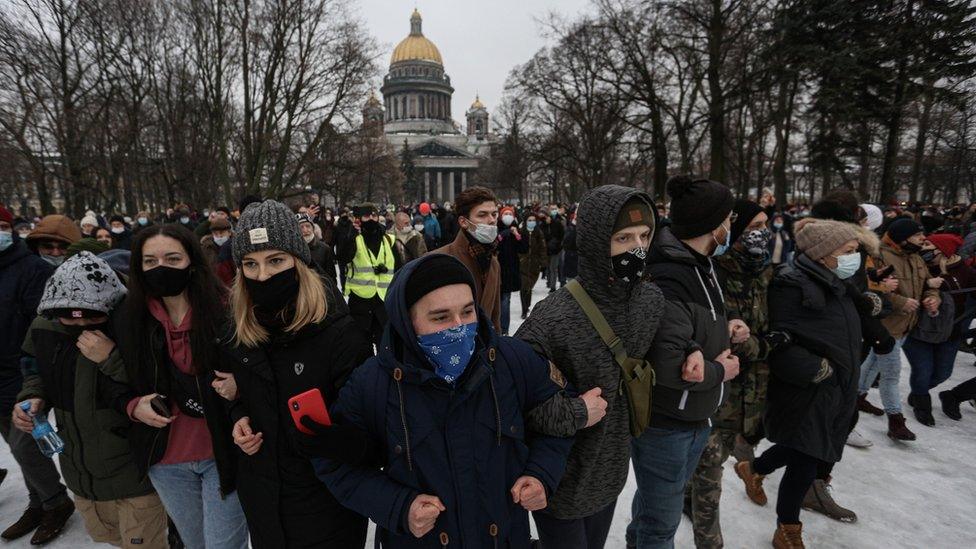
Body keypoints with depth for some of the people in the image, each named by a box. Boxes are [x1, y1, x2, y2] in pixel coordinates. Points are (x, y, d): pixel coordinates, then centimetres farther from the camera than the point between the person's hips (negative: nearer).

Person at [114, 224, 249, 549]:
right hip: (165, 461, 4)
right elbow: (121, 387, 10)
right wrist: (135, 407, -10)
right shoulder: (129, 320, -4)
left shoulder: (226, 311, -17)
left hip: (223, 455, -4)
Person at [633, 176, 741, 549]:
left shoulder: (700, 266, 5)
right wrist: (719, 370, -15)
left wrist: (723, 329, -5)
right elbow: (664, 365, -33)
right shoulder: (668, 280, -28)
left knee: (656, 498, 30)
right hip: (664, 426, -9)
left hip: (694, 418, 9)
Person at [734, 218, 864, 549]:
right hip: (805, 395, -9)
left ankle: (752, 469, 49)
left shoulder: (834, 284, 9)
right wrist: (820, 369, -20)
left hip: (833, 393, 9)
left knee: (800, 451, 22)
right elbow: (781, 345, -27)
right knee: (804, 466, -1)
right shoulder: (792, 285, -21)